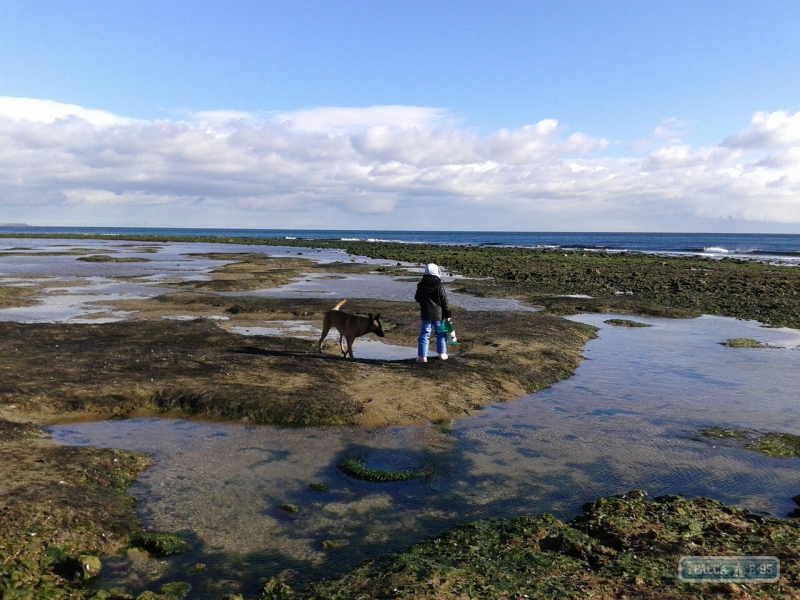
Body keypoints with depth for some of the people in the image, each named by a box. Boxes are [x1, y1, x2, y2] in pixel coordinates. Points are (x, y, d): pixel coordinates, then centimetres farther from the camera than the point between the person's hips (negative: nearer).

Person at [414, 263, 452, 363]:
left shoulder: (421, 286, -2)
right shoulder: (439, 286, -10)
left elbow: (417, 298, 12)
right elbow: (444, 302, -7)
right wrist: (447, 315, 0)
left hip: (426, 315, 2)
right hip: (438, 314, -1)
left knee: (424, 335, 4)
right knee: (441, 334, 14)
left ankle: (422, 356, -1)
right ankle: (442, 353, 20)